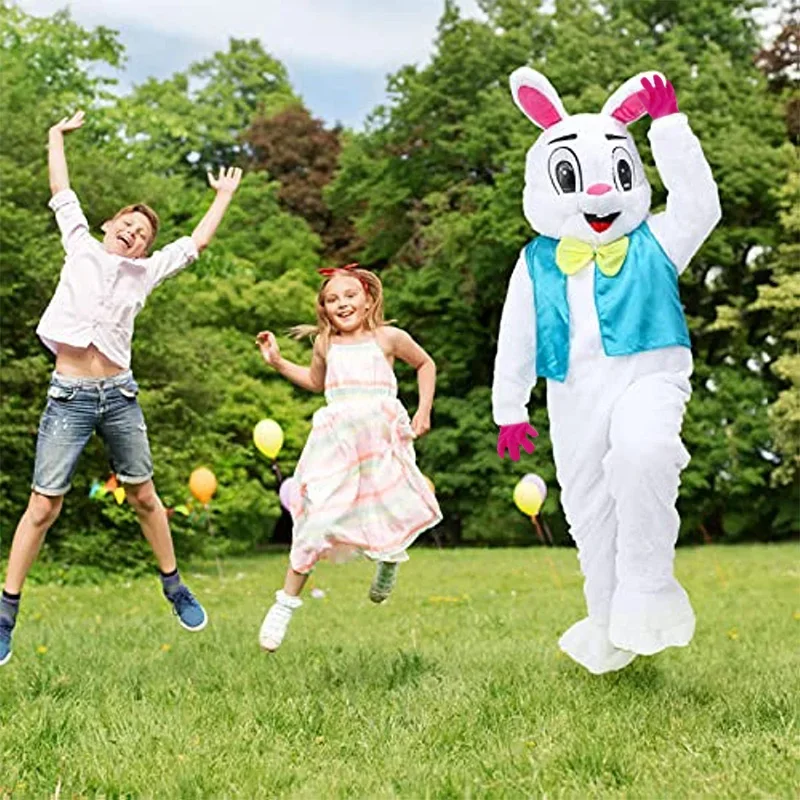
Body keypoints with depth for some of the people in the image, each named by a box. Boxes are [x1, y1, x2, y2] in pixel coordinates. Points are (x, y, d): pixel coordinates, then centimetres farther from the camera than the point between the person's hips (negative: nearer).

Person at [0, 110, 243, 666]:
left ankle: (175, 588, 27)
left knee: (144, 497, 12)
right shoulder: (80, 245, 10)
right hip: (68, 397, -2)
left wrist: (224, 197, 29)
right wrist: (57, 138, 23)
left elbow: (197, 241, 21)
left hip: (119, 396, 2)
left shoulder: (146, 272, 12)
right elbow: (62, 193, 16)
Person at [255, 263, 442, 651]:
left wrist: (424, 411, 10)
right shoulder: (325, 344, 11)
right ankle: (286, 601, 3)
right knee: (317, 517, -7)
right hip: (336, 440, 1)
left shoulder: (388, 338, 4)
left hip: (382, 437, -1)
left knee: (395, 512, -3)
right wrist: (278, 362, 21)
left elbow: (425, 364, 19)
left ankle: (390, 556, 36)